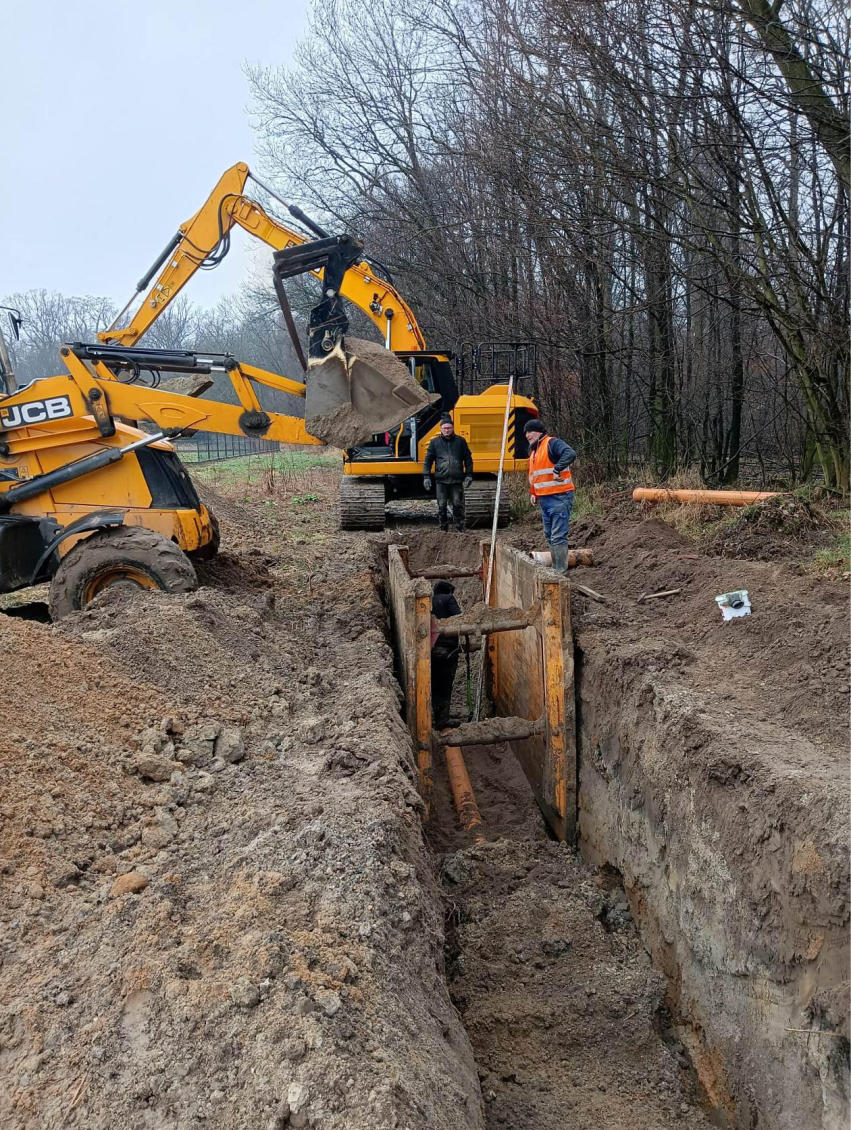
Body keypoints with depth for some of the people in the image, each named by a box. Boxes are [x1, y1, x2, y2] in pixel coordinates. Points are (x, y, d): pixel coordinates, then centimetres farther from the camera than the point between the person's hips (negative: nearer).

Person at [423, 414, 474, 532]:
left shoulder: (460, 441, 5)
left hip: (457, 480, 0)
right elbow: (428, 460, 7)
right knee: (441, 506, 4)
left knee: (458, 505, 1)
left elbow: (468, 459, 9)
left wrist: (469, 475, 3)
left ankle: (460, 528, 9)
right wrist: (426, 477, -1)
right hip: (441, 480, 1)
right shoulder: (435, 442, 5)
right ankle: (443, 529, 13)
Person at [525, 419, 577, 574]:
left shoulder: (552, 443, -10)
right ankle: (556, 568, 24)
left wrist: (557, 470, -30)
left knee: (558, 537, -9)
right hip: (544, 499, 10)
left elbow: (570, 453, -28)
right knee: (549, 536, 14)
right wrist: (533, 493, 19)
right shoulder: (533, 451, 19)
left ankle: (561, 571, -6)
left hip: (559, 498, -10)